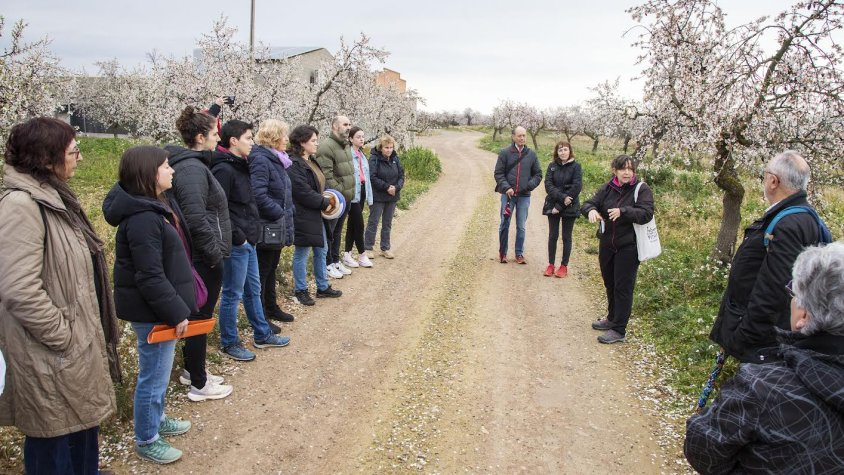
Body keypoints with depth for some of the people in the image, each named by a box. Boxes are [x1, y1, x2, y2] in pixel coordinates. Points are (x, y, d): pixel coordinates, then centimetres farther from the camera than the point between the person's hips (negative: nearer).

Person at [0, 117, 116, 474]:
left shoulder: (53, 197, 9)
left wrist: (82, 334, 17)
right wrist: (65, 337, -18)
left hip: (76, 345, 9)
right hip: (52, 359, -9)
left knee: (81, 428, 23)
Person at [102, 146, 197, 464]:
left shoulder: (158, 204, 7)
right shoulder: (142, 219, -25)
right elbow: (150, 277, -27)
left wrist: (177, 305, 19)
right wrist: (176, 312, -21)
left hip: (158, 306, 10)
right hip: (152, 310, -10)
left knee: (159, 370, 25)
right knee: (154, 375, 5)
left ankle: (156, 419, 43)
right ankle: (146, 440, 23)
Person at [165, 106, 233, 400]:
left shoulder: (189, 164, 11)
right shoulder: (193, 169, -21)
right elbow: (196, 219, -28)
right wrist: (215, 253, -20)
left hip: (196, 257, 10)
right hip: (203, 259, -10)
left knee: (196, 315, 21)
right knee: (201, 318, 2)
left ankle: (192, 369, 36)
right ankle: (199, 385, 16)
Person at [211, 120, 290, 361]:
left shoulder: (240, 166, 12)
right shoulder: (223, 169, -17)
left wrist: (252, 231, 10)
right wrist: (237, 236, -17)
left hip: (248, 241, 10)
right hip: (236, 244, -10)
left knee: (253, 290, 19)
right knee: (232, 294, 4)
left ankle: (262, 335, 33)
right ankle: (229, 343, 19)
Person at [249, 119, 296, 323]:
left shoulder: (276, 159, 12)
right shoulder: (260, 160, -18)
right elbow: (259, 195, -27)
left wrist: (286, 214, 8)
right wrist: (281, 214, -20)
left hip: (277, 228, 9)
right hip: (267, 228, -9)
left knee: (271, 268, 20)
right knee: (262, 271, 2)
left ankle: (271, 307, 34)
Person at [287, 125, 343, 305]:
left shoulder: (310, 161, 12)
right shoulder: (294, 164, -20)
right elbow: (304, 192, -25)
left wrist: (327, 200, 3)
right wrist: (325, 203, -15)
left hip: (316, 215, 10)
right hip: (303, 216, -10)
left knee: (321, 250, 17)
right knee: (302, 254, 4)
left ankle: (323, 287, 29)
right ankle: (300, 291, 18)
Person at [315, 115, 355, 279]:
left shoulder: (346, 145, 12)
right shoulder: (327, 147, -18)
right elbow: (326, 177, -24)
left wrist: (349, 193, 14)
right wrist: (341, 193, -20)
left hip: (345, 199, 9)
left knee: (337, 232, 19)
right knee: (329, 233, 5)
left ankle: (336, 261, 30)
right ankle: (328, 264, 16)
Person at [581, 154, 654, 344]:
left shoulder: (642, 189, -9)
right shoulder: (607, 188, 3)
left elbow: (647, 213, -20)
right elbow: (587, 204, -1)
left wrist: (623, 211, -34)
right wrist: (591, 210, -25)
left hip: (628, 247, -5)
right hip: (606, 244, 5)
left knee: (623, 287, -2)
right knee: (610, 284, 19)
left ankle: (619, 330, 7)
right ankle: (612, 318, 39)